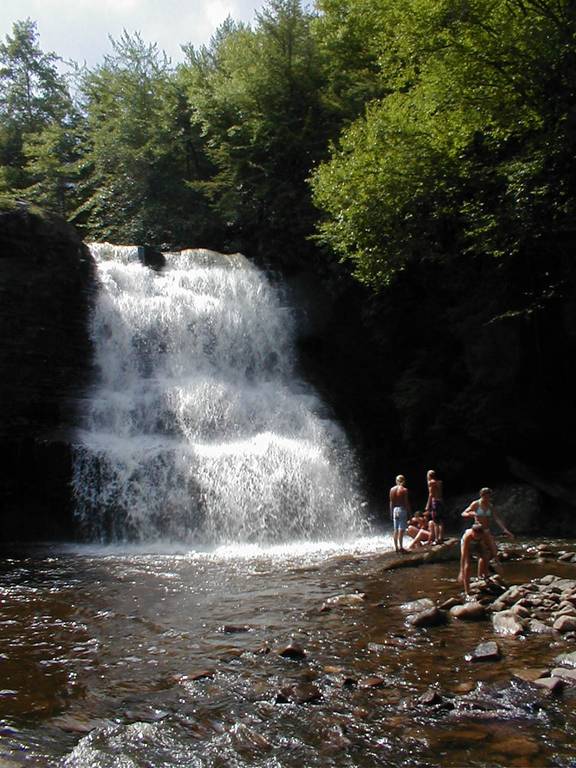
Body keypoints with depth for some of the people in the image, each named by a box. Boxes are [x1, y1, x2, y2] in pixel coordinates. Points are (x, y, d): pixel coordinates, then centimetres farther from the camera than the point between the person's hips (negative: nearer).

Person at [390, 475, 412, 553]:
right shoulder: (404, 490, -8)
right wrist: (410, 512, -4)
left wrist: (391, 512, 13)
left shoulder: (392, 489, 7)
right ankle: (401, 547, -9)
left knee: (396, 530, 9)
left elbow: (391, 502, 8)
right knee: (401, 529, -6)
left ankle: (396, 547, 12)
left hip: (395, 509, 5)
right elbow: (406, 502, -10)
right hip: (402, 509, -5)